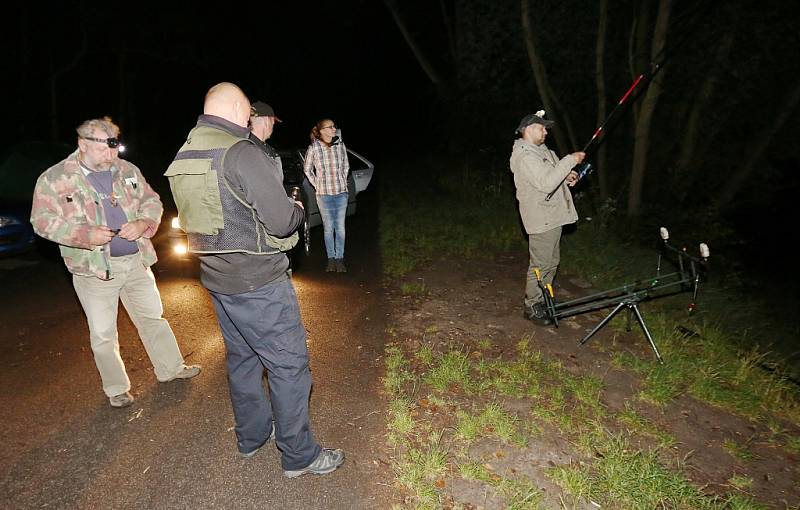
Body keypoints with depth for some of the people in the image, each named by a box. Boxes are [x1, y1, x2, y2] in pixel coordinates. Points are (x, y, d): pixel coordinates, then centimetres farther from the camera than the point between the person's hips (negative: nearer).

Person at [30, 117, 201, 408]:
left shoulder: (127, 170, 5)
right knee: (103, 333, 8)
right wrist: (85, 234, -23)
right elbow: (43, 220, -8)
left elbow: (152, 201, 9)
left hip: (136, 261, 3)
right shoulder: (54, 179, -6)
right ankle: (116, 389, 26)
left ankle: (170, 368, 32)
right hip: (94, 268, -3)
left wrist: (143, 223, -12)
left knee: (153, 317, 15)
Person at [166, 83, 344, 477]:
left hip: (217, 277, 9)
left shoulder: (184, 155, 7)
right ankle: (299, 456, 19)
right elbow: (281, 221, -22)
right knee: (288, 364, 4)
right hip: (257, 282, -9)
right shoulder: (242, 152, -20)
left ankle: (252, 436, 40)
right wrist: (298, 208, 1)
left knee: (241, 357, 22)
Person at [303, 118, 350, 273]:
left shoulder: (340, 146, 2)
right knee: (328, 228, 5)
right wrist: (316, 184, 5)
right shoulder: (313, 148, -4)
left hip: (341, 192, 2)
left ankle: (340, 258, 13)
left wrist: (342, 182, 11)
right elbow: (307, 169, 10)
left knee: (340, 227, 4)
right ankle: (331, 258, 16)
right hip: (324, 194, -2)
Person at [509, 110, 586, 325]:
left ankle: (542, 301, 32)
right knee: (540, 265, -3)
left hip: (552, 216, 11)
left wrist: (566, 176, 5)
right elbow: (546, 183, -28)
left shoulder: (541, 150, 16)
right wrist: (570, 160, -22)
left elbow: (551, 175, 26)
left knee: (552, 262, 19)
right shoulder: (525, 156, -18)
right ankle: (532, 307, 10)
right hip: (541, 219, -11)